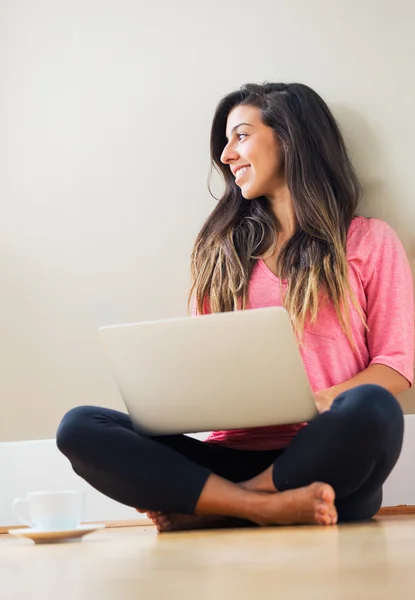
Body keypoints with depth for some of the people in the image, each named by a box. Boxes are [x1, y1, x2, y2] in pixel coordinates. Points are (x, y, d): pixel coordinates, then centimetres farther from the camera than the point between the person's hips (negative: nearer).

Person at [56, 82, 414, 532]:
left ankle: (212, 510, -20)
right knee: (79, 428, -19)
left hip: (322, 459, -2)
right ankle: (267, 507, -28)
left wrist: (321, 401, -15)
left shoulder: (369, 241, 11)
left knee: (371, 410, -37)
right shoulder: (221, 248, 21)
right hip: (233, 454, 3)